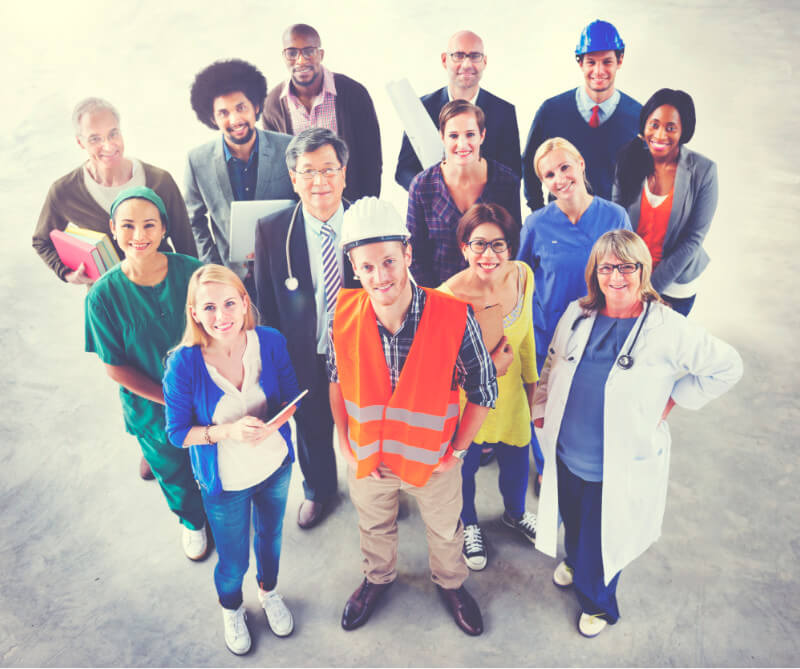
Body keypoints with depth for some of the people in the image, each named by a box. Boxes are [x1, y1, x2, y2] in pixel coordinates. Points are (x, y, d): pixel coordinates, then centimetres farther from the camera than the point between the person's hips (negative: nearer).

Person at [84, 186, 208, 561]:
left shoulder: (192, 272, -20)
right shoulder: (104, 296, -21)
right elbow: (115, 367, -14)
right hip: (151, 410, 0)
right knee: (173, 475, 25)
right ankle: (192, 522, 58)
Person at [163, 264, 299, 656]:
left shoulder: (270, 342, -20)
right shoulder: (183, 364, -26)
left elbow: (290, 398, -6)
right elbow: (178, 433, -16)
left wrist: (271, 424, -27)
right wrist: (228, 432, -32)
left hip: (275, 467, 3)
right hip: (225, 483, -2)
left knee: (270, 538, 29)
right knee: (232, 561, 21)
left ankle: (268, 592, 62)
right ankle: (231, 610, 56)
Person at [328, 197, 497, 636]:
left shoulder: (455, 318, -28)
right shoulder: (344, 315, -20)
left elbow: (484, 390, -14)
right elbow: (337, 378, -1)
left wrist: (457, 451, -11)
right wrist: (344, 440, -3)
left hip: (433, 458, -1)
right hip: (366, 456, 2)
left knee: (444, 529, 26)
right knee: (374, 526, 29)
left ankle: (450, 582, 58)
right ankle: (378, 577, 61)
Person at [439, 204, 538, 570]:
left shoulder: (522, 276, -14)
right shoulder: (449, 296, -30)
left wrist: (530, 379, 15)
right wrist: (490, 367, -29)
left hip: (510, 392, 5)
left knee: (516, 460, 25)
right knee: (465, 467, 20)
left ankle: (515, 513, 60)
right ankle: (469, 525, 54)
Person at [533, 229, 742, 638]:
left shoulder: (669, 329, -17)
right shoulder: (578, 315, -5)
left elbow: (727, 367, -7)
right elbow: (553, 365, 9)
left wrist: (670, 402, -8)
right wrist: (541, 412, 7)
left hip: (619, 466, -3)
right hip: (566, 455, 4)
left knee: (603, 540, 16)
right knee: (573, 524, 27)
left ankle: (596, 602, 47)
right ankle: (573, 560, 61)